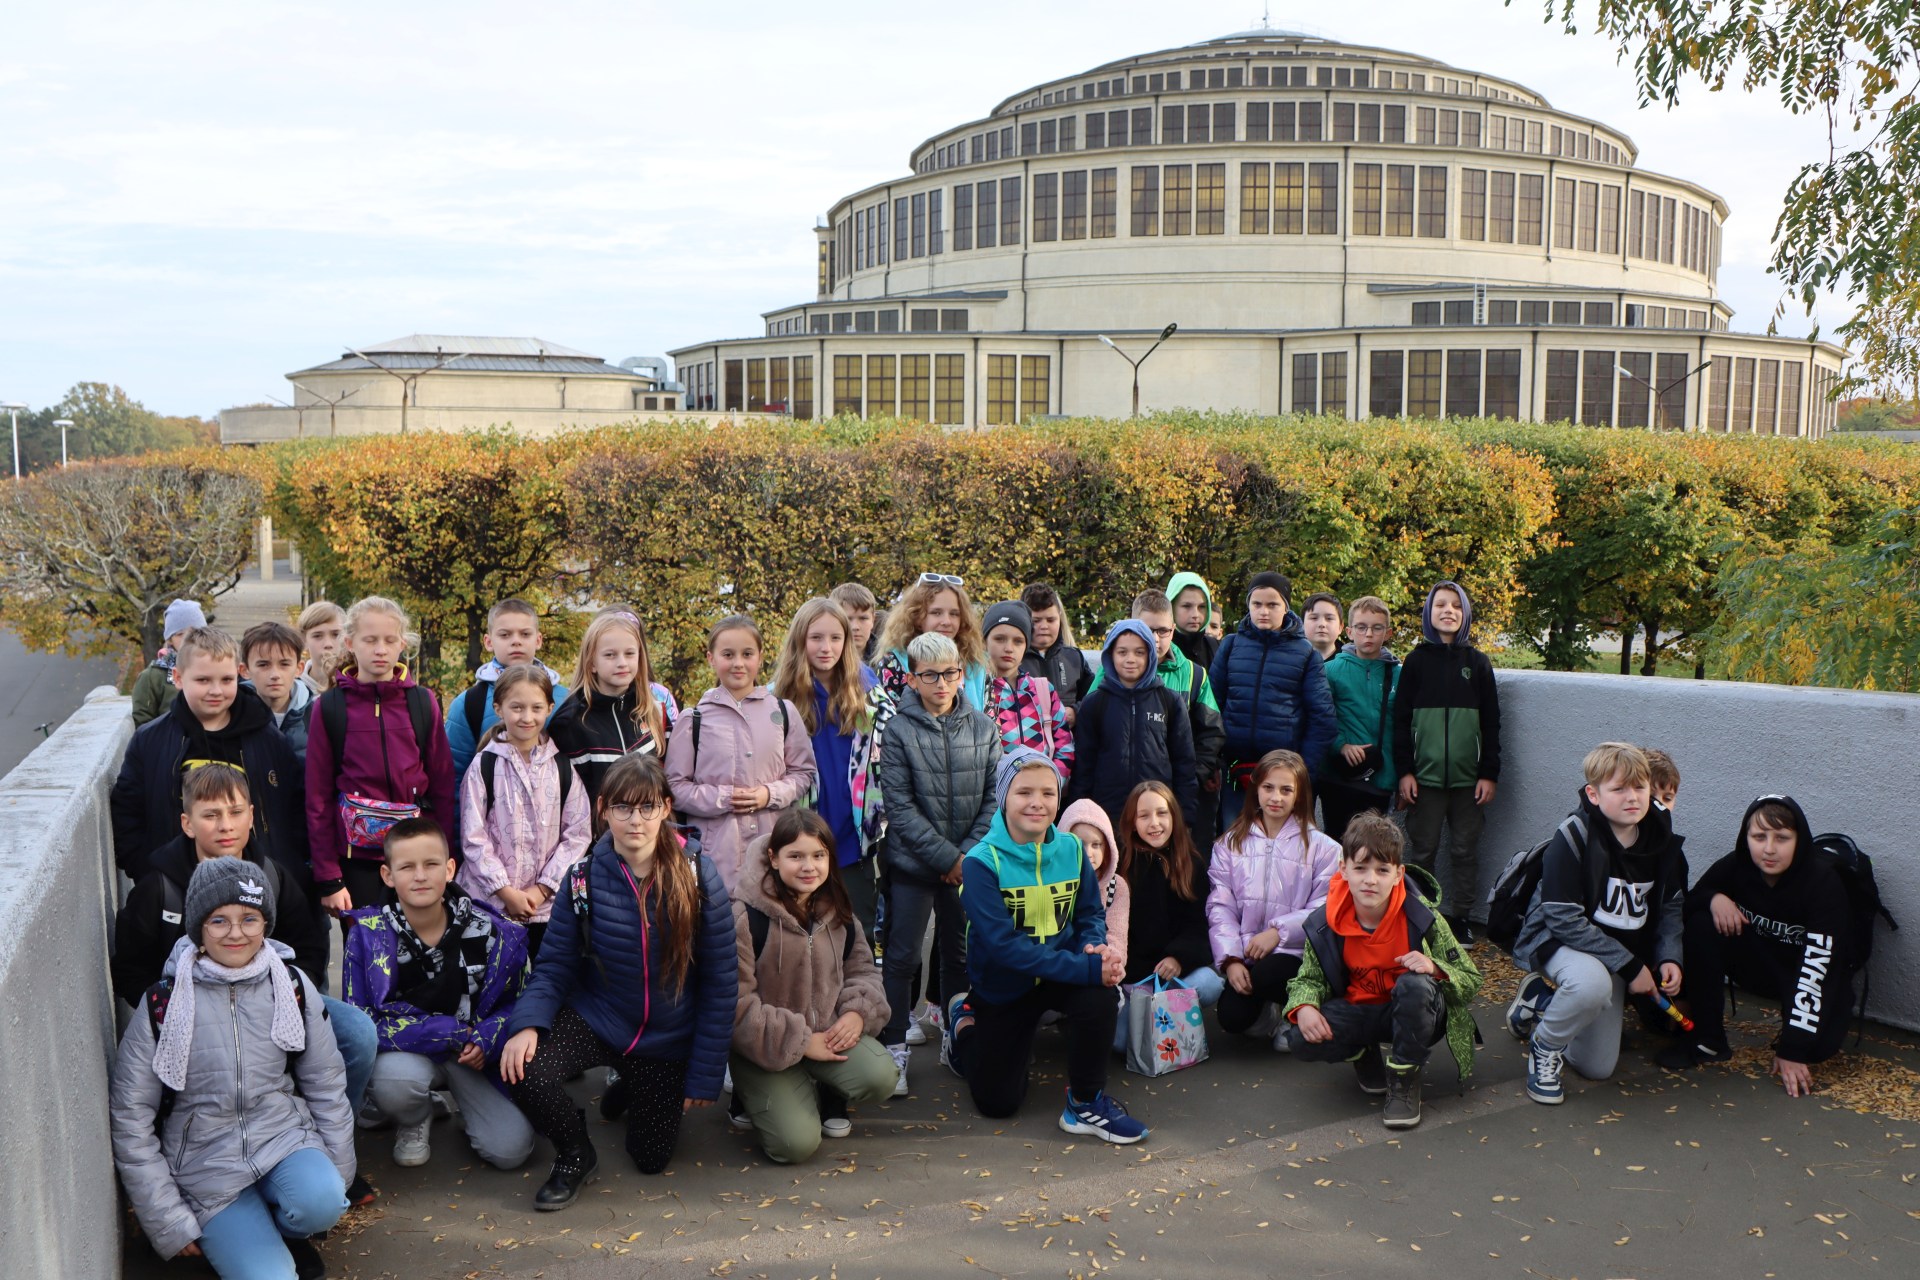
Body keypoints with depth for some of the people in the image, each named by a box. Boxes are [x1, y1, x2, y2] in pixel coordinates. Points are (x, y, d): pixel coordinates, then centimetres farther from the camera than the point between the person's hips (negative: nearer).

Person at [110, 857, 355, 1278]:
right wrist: (170, 1225, -5)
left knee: (321, 1202, -31)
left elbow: (327, 1088, 8)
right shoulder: (161, 1004, -8)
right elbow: (130, 1119, -4)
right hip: (206, 1163, -2)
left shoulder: (292, 987, -1)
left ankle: (284, 1228, 4)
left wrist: (337, 1179, 6)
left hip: (283, 1137, 2)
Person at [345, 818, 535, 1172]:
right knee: (394, 1079, -37)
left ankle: (465, 1099, 18)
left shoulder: (489, 930, -10)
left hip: (476, 1052, 1)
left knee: (511, 1149, -17)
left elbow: (518, 1000, 1)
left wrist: (485, 1039, -21)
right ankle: (415, 1122, 2)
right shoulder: (368, 934, -14)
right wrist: (453, 1033, -20)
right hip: (406, 1053, -1)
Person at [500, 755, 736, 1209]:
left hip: (666, 1039, 0)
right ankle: (575, 1154, 3)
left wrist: (705, 1076, -9)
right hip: (596, 1019, 0)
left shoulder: (699, 876, -17)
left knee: (651, 1158, 7)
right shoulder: (585, 878, -12)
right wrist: (527, 1023, -29)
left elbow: (721, 981, -11)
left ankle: (635, 1091, 43)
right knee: (522, 1069, -29)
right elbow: (555, 965, -8)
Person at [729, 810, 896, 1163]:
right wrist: (801, 1042, -19)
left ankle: (827, 1096, 11)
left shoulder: (837, 912, 1)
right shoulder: (747, 917, -19)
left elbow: (862, 969, 12)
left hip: (827, 1031, 5)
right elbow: (737, 1005, -20)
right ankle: (756, 1096, 13)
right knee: (796, 1143, -21)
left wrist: (858, 1012, -10)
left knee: (881, 1077, -23)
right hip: (766, 1049, -5)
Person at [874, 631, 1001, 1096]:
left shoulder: (983, 727, 2)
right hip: (912, 862, -3)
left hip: (969, 861, 3)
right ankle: (894, 1048, 9)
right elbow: (899, 805, -11)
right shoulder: (899, 729, -8)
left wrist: (970, 852, -8)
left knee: (961, 953, 13)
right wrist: (947, 856, -14)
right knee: (902, 956, 1)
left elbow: (994, 797, 3)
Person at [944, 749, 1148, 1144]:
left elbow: (1091, 913, 0)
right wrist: (1086, 968, -37)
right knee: (998, 1103, 8)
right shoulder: (982, 862, -23)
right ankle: (965, 1022, 36)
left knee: (1099, 999, -32)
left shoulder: (1070, 849, -9)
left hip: (1062, 972, 2)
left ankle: (1086, 1103, -9)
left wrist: (1094, 946, -25)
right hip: (1002, 987, -2)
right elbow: (1003, 945, -31)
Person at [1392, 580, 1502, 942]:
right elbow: (1401, 719, 2)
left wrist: (1490, 773, 0)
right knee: (1422, 849, 3)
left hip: (1468, 777, 1)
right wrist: (1404, 770, -5)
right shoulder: (1416, 660, 3)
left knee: (1466, 849, 6)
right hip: (1425, 776, -1)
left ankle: (1462, 915, 16)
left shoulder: (1478, 662, 6)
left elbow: (1491, 722, 7)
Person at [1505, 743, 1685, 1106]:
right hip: (1556, 941, -6)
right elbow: (1565, 920, -25)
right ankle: (1543, 1048, -11)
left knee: (1598, 1068, 7)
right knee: (1592, 982, -41)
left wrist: (1668, 958, -13)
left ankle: (1541, 1000, 32)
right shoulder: (1573, 837, -25)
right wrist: (1630, 966, -26)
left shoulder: (1662, 840, -7)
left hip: (1616, 953, 6)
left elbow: (1671, 908, 5)